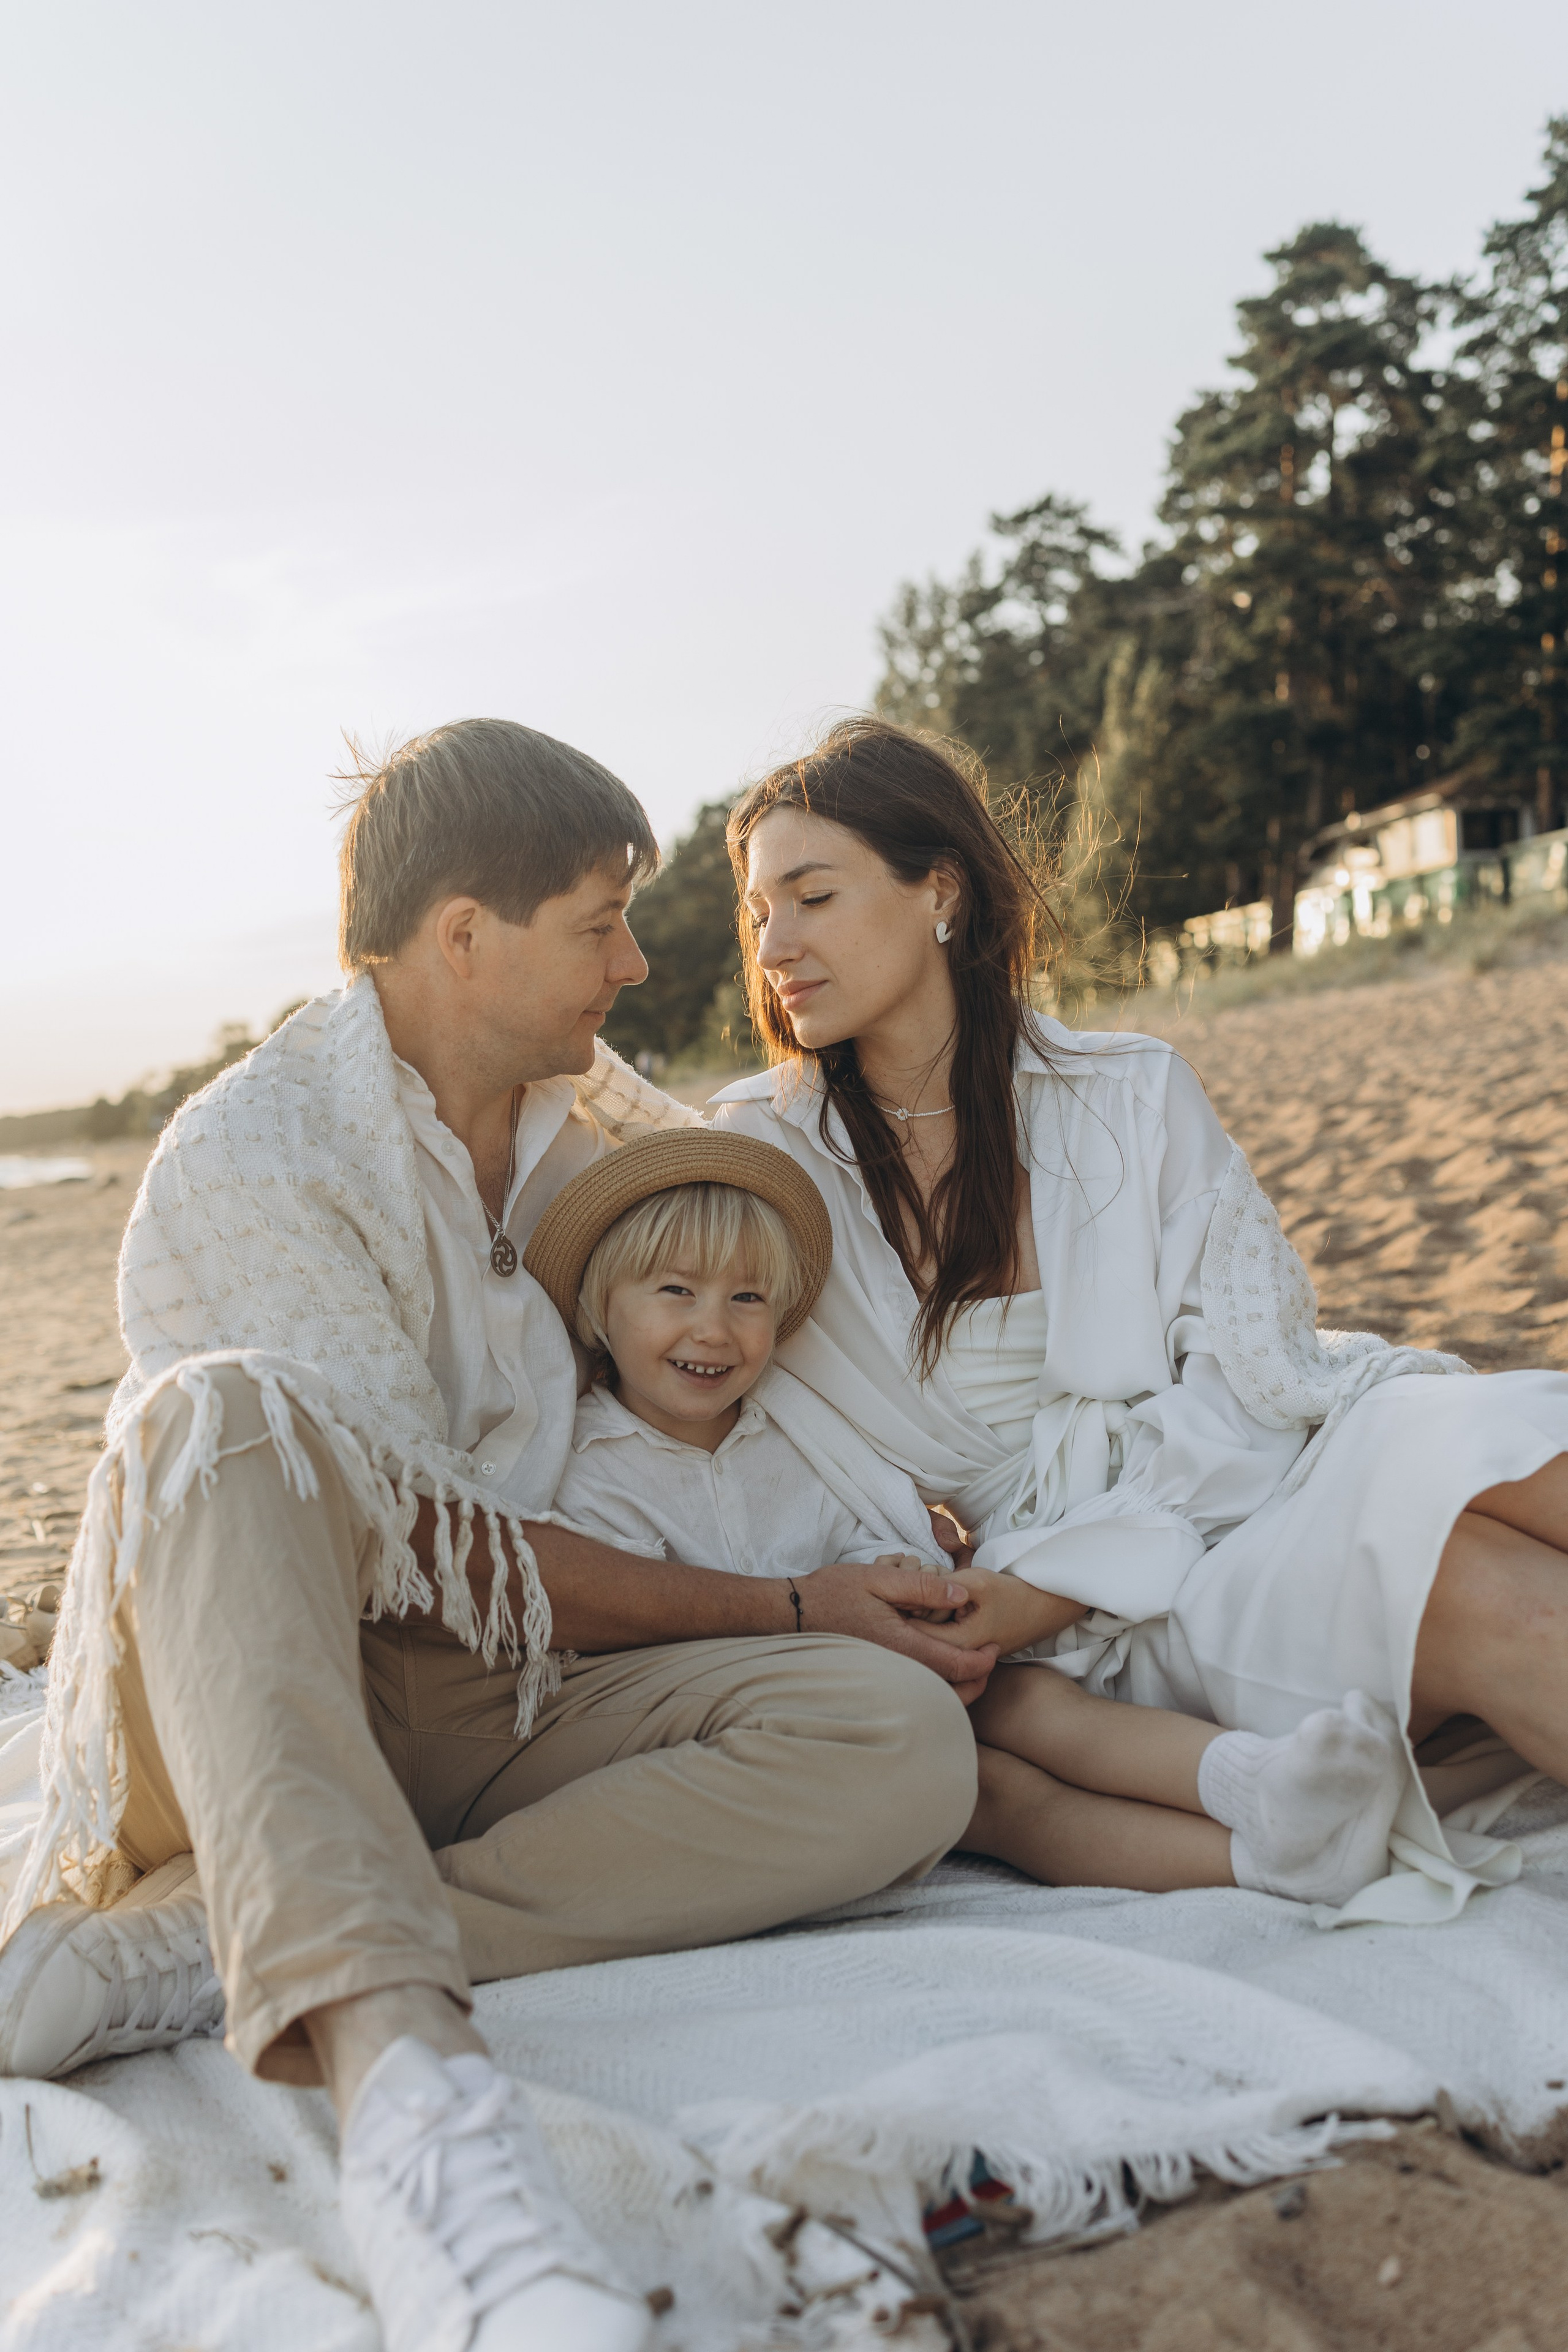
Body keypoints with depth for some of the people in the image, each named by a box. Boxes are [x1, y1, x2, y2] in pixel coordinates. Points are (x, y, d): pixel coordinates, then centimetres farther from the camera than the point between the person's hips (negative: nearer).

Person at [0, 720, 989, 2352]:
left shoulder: (585, 1108, 8)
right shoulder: (254, 1158, -13)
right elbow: (457, 1557, -16)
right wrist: (789, 1606, -11)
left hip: (501, 1717, 6)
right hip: (240, 1700, -5)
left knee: (897, 1741, -23)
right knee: (229, 1417, -35)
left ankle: (189, 1953, -27)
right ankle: (400, 2069, -50)